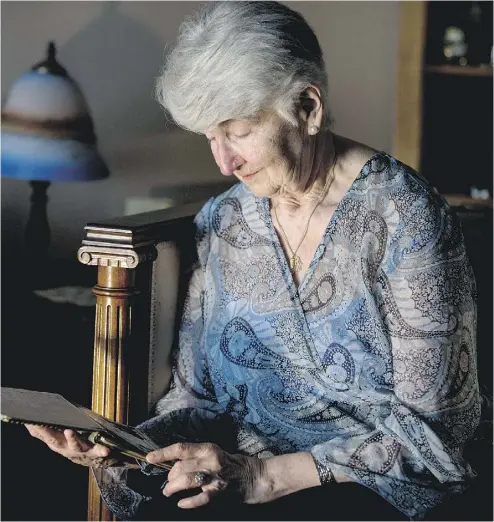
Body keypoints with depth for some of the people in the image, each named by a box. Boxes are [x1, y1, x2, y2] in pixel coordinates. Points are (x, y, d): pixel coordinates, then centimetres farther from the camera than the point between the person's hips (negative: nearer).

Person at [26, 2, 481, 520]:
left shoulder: (404, 218, -13)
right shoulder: (222, 223, 5)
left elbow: (425, 424, -14)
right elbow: (199, 394, 9)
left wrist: (266, 476, -22)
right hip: (247, 472, 5)